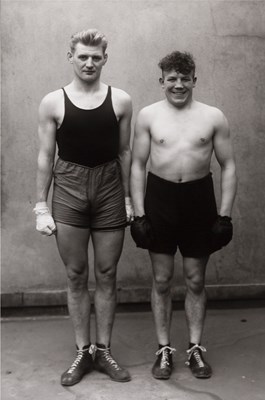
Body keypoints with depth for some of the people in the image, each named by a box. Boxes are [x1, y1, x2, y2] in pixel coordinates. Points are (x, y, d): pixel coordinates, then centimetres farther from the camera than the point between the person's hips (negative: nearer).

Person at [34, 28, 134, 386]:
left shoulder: (121, 100, 2)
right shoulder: (53, 102, 0)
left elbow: (124, 152, 7)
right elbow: (45, 157, 1)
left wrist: (128, 198, 5)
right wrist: (41, 206, -2)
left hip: (109, 189, 1)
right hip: (68, 190, 0)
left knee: (107, 276, 7)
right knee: (76, 277, 7)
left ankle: (103, 351, 21)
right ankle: (82, 352, 21)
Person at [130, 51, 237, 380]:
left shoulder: (214, 117, -1)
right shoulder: (148, 116, 0)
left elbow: (228, 167, 2)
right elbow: (138, 165, 1)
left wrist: (224, 215, -4)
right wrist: (138, 214, -5)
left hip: (199, 200, 0)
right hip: (160, 198, 0)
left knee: (196, 281, 10)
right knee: (161, 280, 8)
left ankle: (196, 349, 24)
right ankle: (164, 349, 22)